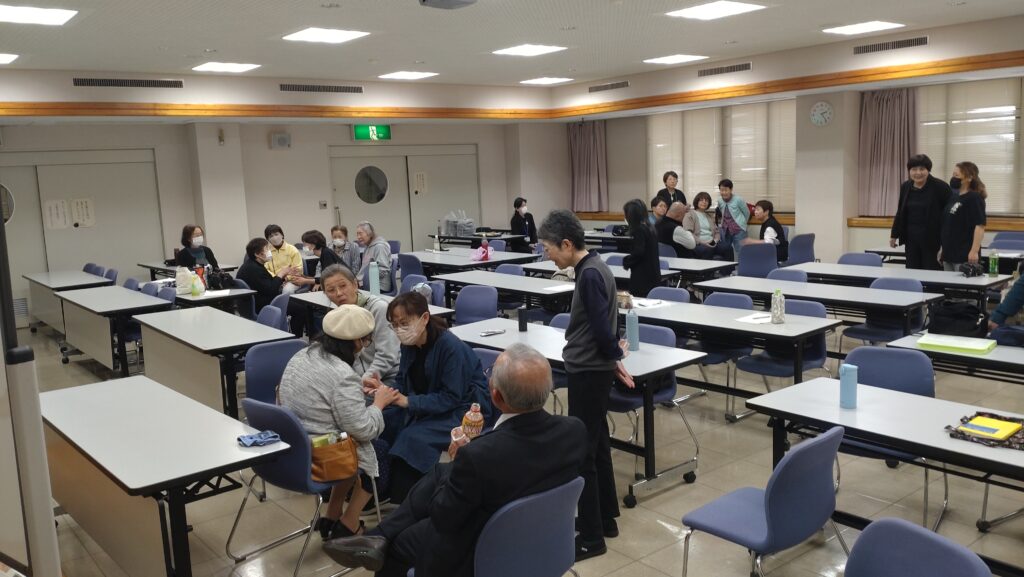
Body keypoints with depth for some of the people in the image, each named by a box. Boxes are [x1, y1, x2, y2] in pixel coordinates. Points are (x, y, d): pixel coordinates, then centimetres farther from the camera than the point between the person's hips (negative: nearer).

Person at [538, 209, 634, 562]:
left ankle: (591, 537, 7)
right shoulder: (593, 268, 10)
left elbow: (602, 329, -21)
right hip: (592, 369, 10)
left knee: (581, 453, -2)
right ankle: (606, 519, 31)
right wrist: (614, 357, 16)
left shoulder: (589, 274, -21)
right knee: (596, 445, 18)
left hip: (589, 372, -10)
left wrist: (614, 357, -5)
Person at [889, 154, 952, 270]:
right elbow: (900, 212, 17)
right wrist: (894, 234, 18)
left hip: (932, 239, -5)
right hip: (911, 238, 5)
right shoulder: (905, 187, 8)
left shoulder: (940, 187, -9)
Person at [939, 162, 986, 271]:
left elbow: (980, 226, -16)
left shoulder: (975, 198, -9)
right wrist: (942, 248, 20)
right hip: (949, 254, 8)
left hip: (965, 255, -8)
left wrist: (974, 251, -22)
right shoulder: (953, 197, 14)